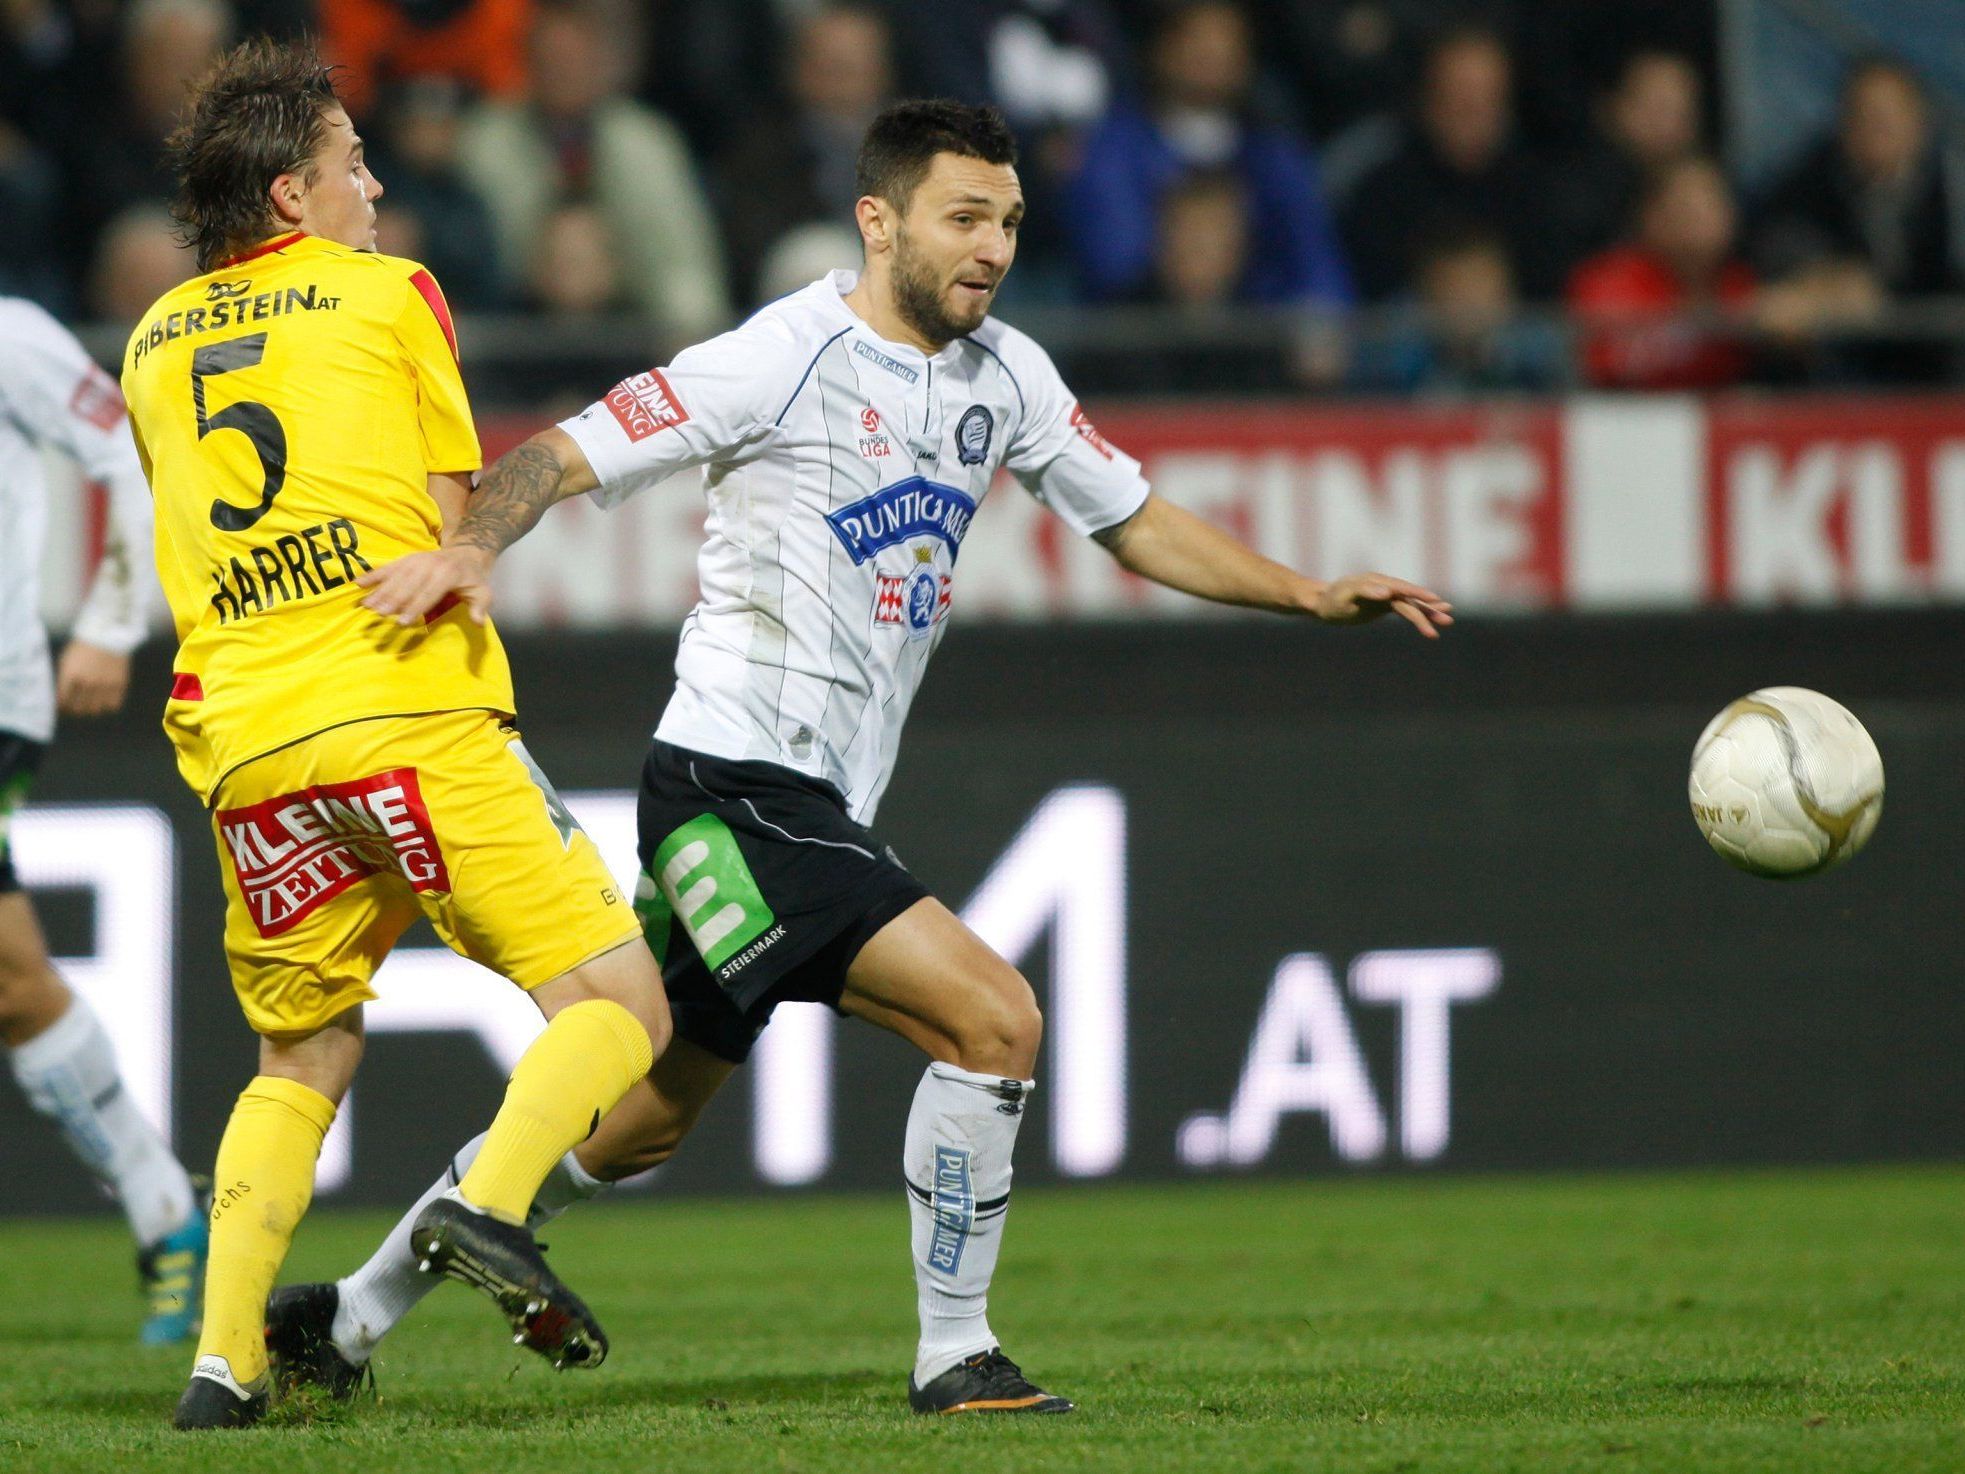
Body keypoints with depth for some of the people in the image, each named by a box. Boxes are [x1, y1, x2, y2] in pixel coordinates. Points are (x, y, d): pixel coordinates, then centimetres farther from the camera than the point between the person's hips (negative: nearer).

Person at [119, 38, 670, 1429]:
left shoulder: (154, 345, 20)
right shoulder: (392, 294, 7)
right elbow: (453, 525, 9)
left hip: (246, 742, 5)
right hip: (410, 714, -5)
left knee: (301, 1061, 19)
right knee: (617, 1001, -2)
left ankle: (224, 1359, 5)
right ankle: (490, 1203, -27)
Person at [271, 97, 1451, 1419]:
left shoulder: (1005, 375, 10)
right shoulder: (784, 359, -12)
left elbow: (1138, 524, 20)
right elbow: (561, 459, -13)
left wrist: (1316, 597, 9)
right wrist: (471, 545, -33)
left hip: (819, 804, 9)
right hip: (734, 779, -9)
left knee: (647, 1117, 18)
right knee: (995, 1017, -19)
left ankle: (351, 1314, 31)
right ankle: (955, 1358, -6)